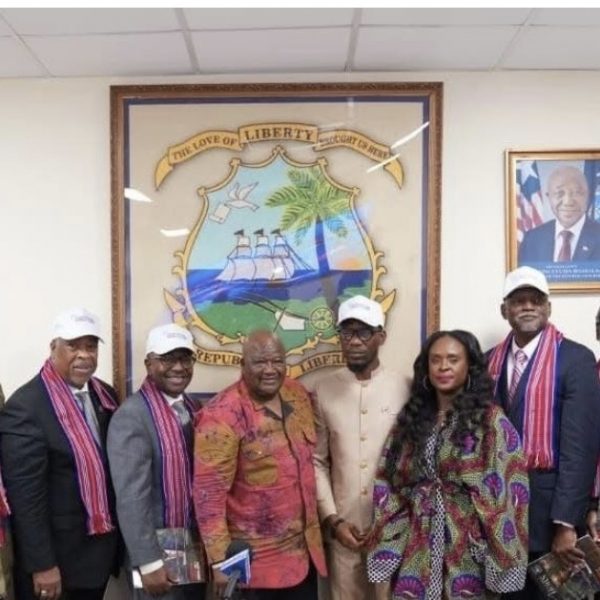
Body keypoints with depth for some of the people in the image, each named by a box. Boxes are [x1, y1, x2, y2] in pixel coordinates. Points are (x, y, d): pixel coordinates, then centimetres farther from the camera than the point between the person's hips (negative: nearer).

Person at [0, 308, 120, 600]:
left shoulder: (105, 395, 3)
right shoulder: (25, 407, -19)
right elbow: (26, 494, -19)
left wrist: (114, 536, 9)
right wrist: (42, 565, -18)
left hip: (100, 547, 7)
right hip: (55, 554, -6)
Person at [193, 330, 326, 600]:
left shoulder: (298, 395, 1)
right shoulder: (223, 415, -20)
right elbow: (208, 493, -19)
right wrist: (219, 560, -18)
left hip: (305, 548, 6)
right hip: (253, 559, -6)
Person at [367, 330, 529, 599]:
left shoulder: (490, 420, -6)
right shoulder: (411, 418, 6)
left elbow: (506, 488, -9)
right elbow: (390, 483, 8)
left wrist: (502, 556, -11)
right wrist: (390, 543, 3)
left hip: (469, 550, -3)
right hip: (417, 550, 4)